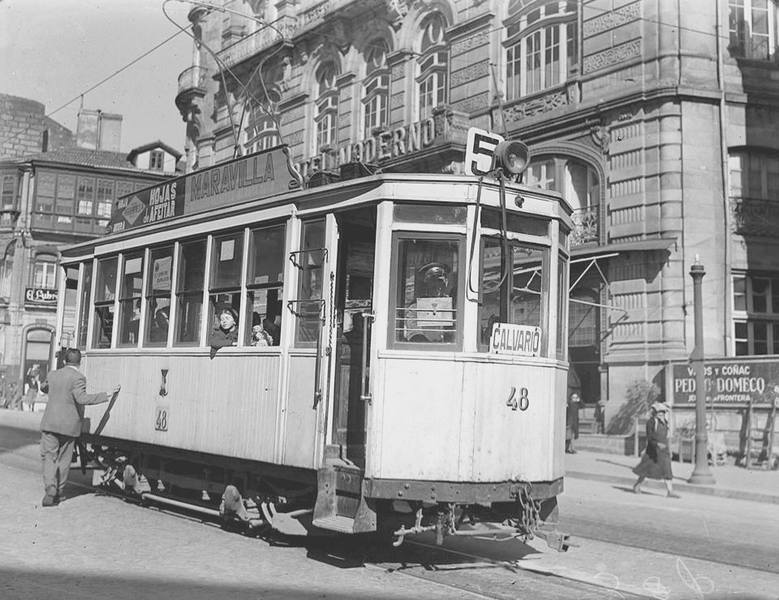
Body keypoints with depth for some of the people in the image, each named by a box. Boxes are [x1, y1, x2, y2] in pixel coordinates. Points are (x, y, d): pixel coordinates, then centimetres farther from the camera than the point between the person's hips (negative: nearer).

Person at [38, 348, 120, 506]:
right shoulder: (78, 378, -12)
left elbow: (44, 387, 27)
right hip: (69, 426, -3)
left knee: (48, 457, 6)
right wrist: (106, 395, -25)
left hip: (50, 424, 3)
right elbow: (82, 398, -25)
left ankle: (50, 489, -12)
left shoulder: (52, 375, 6)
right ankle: (58, 493, 17)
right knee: (63, 460, 10)